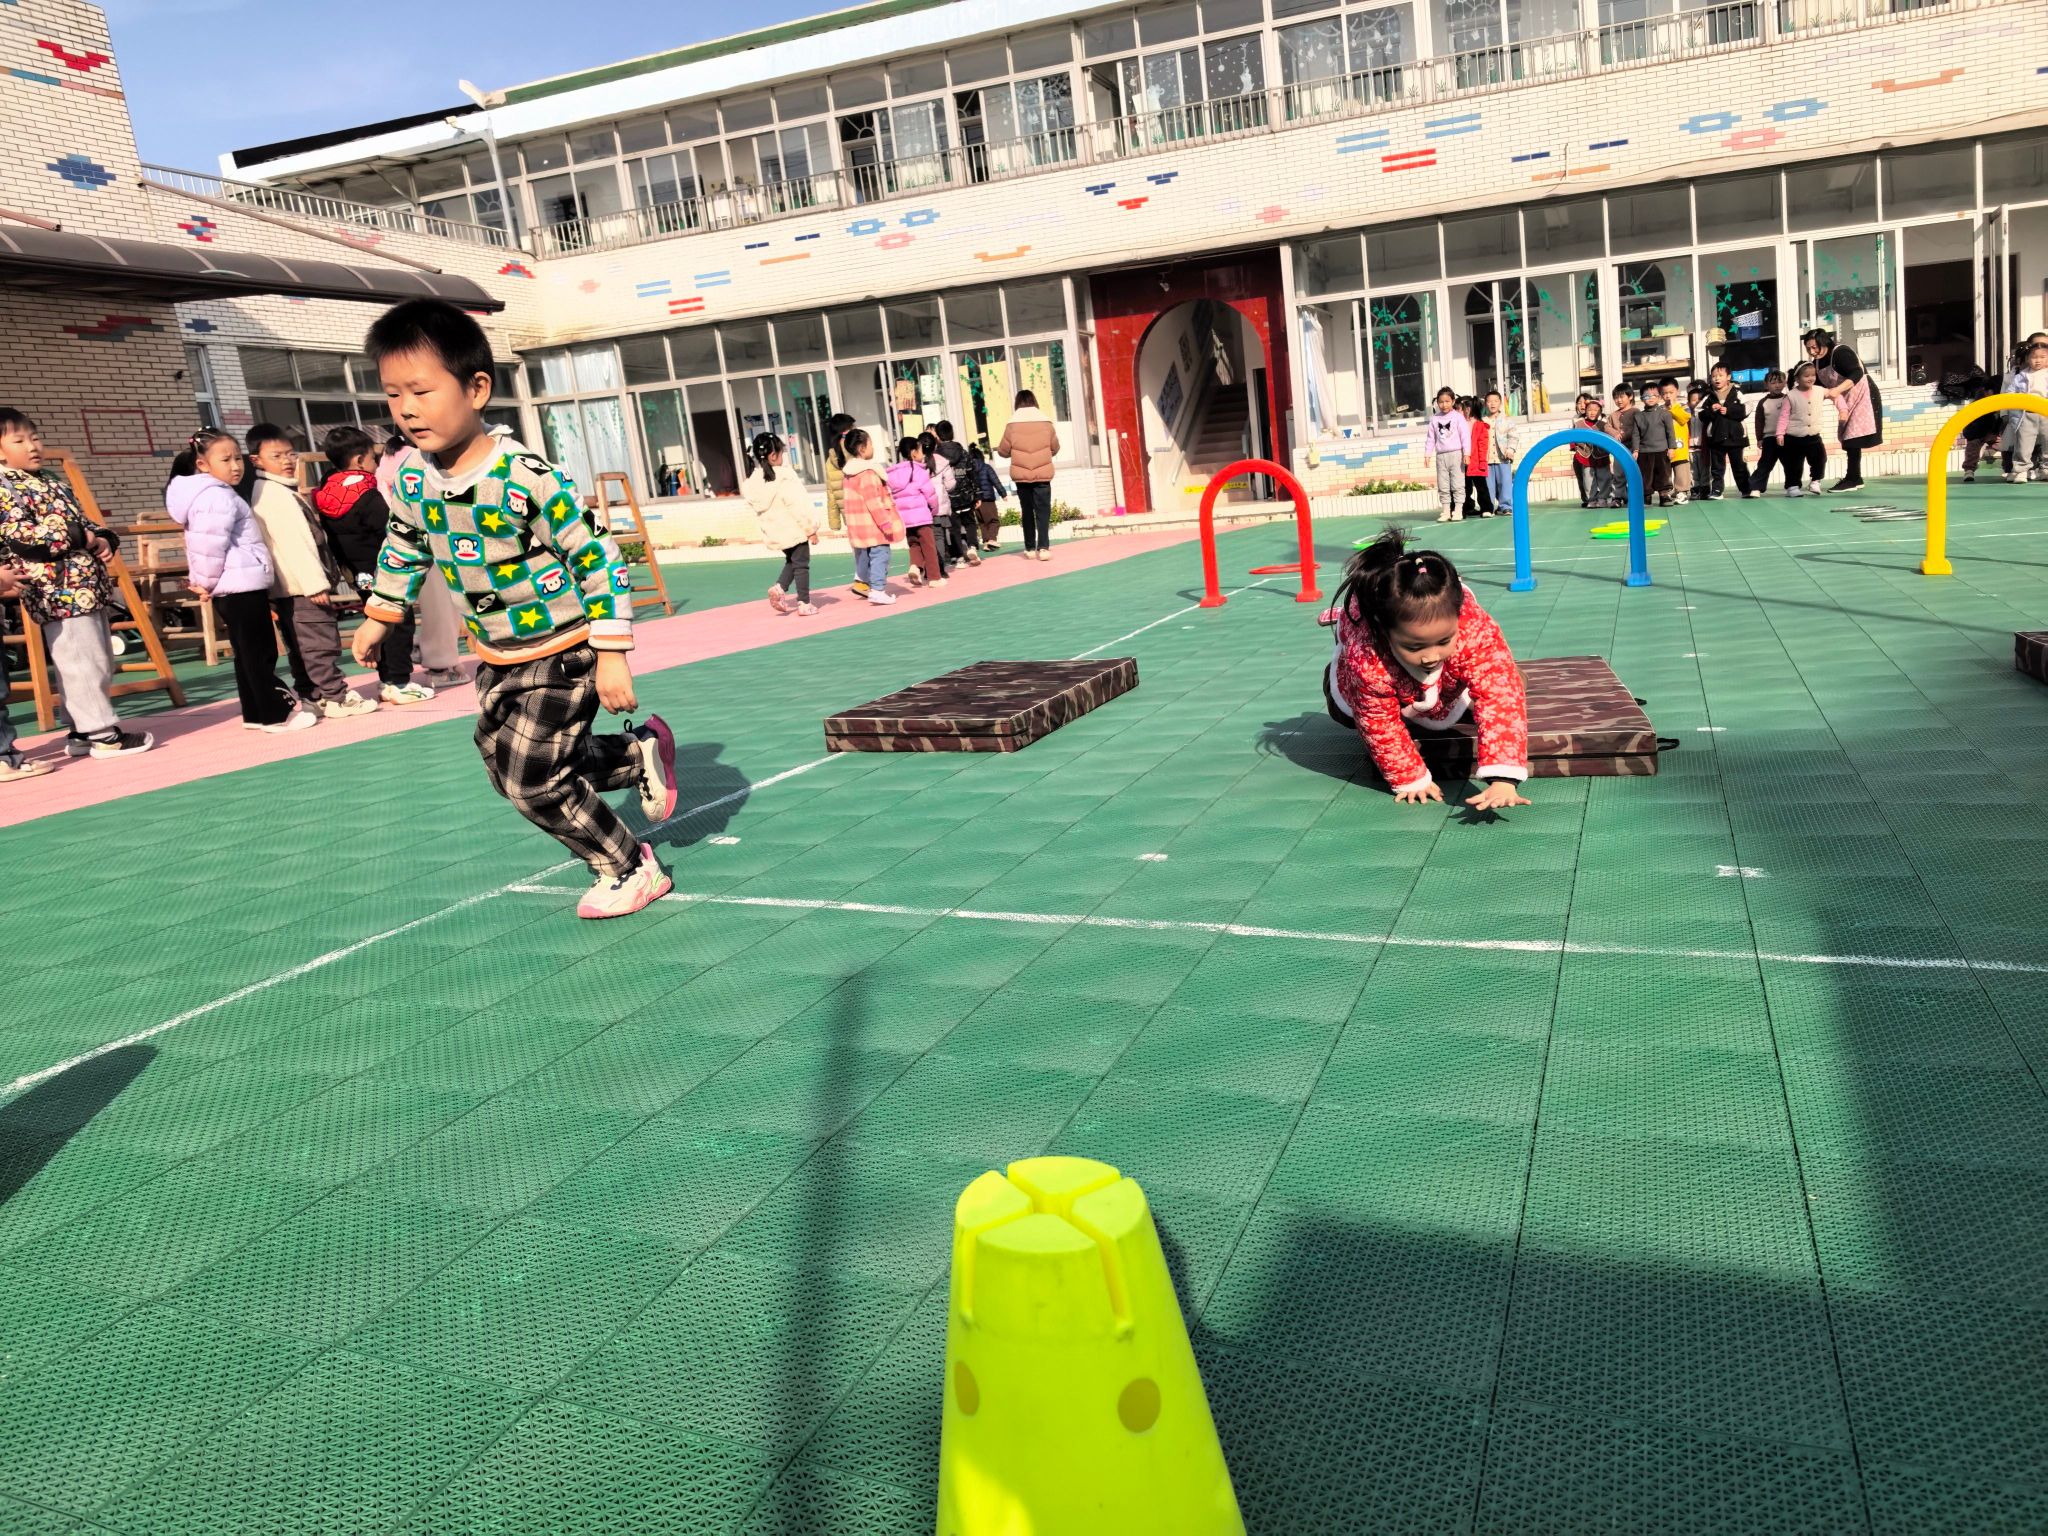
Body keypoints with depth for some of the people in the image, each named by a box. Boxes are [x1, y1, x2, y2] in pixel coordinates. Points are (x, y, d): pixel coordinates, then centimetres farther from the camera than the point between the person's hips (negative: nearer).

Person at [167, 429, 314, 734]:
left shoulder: (219, 493, 18)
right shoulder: (217, 498, -15)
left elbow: (205, 546, 24)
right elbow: (209, 547, -19)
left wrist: (203, 582, 22)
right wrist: (207, 583, -8)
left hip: (233, 588, 10)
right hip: (241, 586, -10)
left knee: (248, 654, 15)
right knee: (259, 654, -6)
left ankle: (255, 713, 21)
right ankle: (276, 715, -2)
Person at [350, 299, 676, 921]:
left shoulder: (526, 479, -26)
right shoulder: (411, 478, -6)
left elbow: (599, 558, -23)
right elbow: (404, 547, 16)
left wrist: (612, 655, -24)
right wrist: (380, 617, 23)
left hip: (561, 653, -7)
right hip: (496, 658, 8)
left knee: (535, 783, -6)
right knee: (507, 771, 13)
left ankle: (630, 870, 17)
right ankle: (641, 754, 32)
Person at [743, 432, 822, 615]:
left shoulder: (752, 481, 0)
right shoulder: (784, 478, -20)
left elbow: (757, 508, 8)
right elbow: (798, 505, -19)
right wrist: (811, 528, -9)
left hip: (773, 533, 7)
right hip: (794, 529, -7)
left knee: (791, 561, 24)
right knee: (801, 565, 5)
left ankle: (779, 588, 4)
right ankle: (804, 604, 7)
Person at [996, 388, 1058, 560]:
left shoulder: (1012, 424, -4)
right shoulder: (1045, 421, -1)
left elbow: (1003, 451, 1)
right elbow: (1055, 448, 7)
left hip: (1021, 475, 1)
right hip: (1042, 474, -1)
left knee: (1027, 511, 12)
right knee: (1043, 511, 0)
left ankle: (1030, 548, 16)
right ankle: (1043, 548, -12)